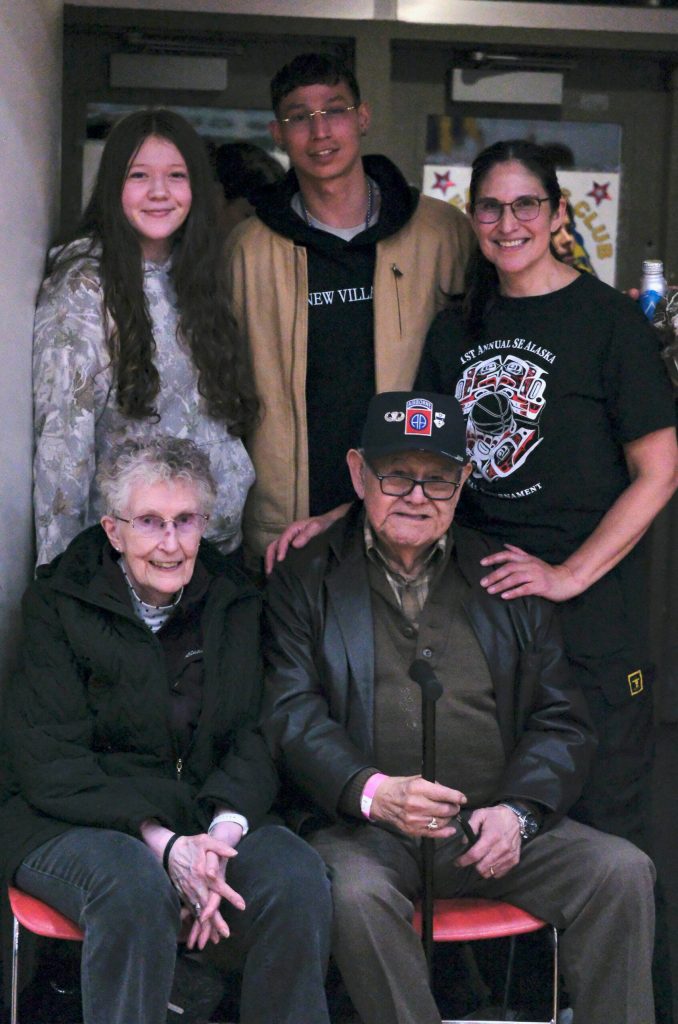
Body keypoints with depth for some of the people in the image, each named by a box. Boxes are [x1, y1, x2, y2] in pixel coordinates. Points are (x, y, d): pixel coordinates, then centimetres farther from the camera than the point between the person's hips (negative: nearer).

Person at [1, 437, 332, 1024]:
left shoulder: (236, 605, 10)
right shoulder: (57, 603, -1)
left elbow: (253, 735, 5)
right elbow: (48, 765, -8)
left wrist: (224, 828, -18)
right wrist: (162, 842, -22)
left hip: (211, 818, 3)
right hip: (77, 822, -3)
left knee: (298, 877, -27)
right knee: (134, 885, -37)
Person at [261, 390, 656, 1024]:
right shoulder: (304, 580, 9)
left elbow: (561, 720, 13)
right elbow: (292, 716, -3)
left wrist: (519, 811, -6)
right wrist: (372, 791, -22)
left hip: (496, 824, 3)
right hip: (361, 828, -2)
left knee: (621, 871, -20)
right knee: (356, 895, -34)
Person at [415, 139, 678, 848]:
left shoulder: (606, 319, -5)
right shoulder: (456, 331, 13)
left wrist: (570, 575, -14)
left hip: (590, 605, -5)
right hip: (480, 594, 5)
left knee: (599, 813, 0)